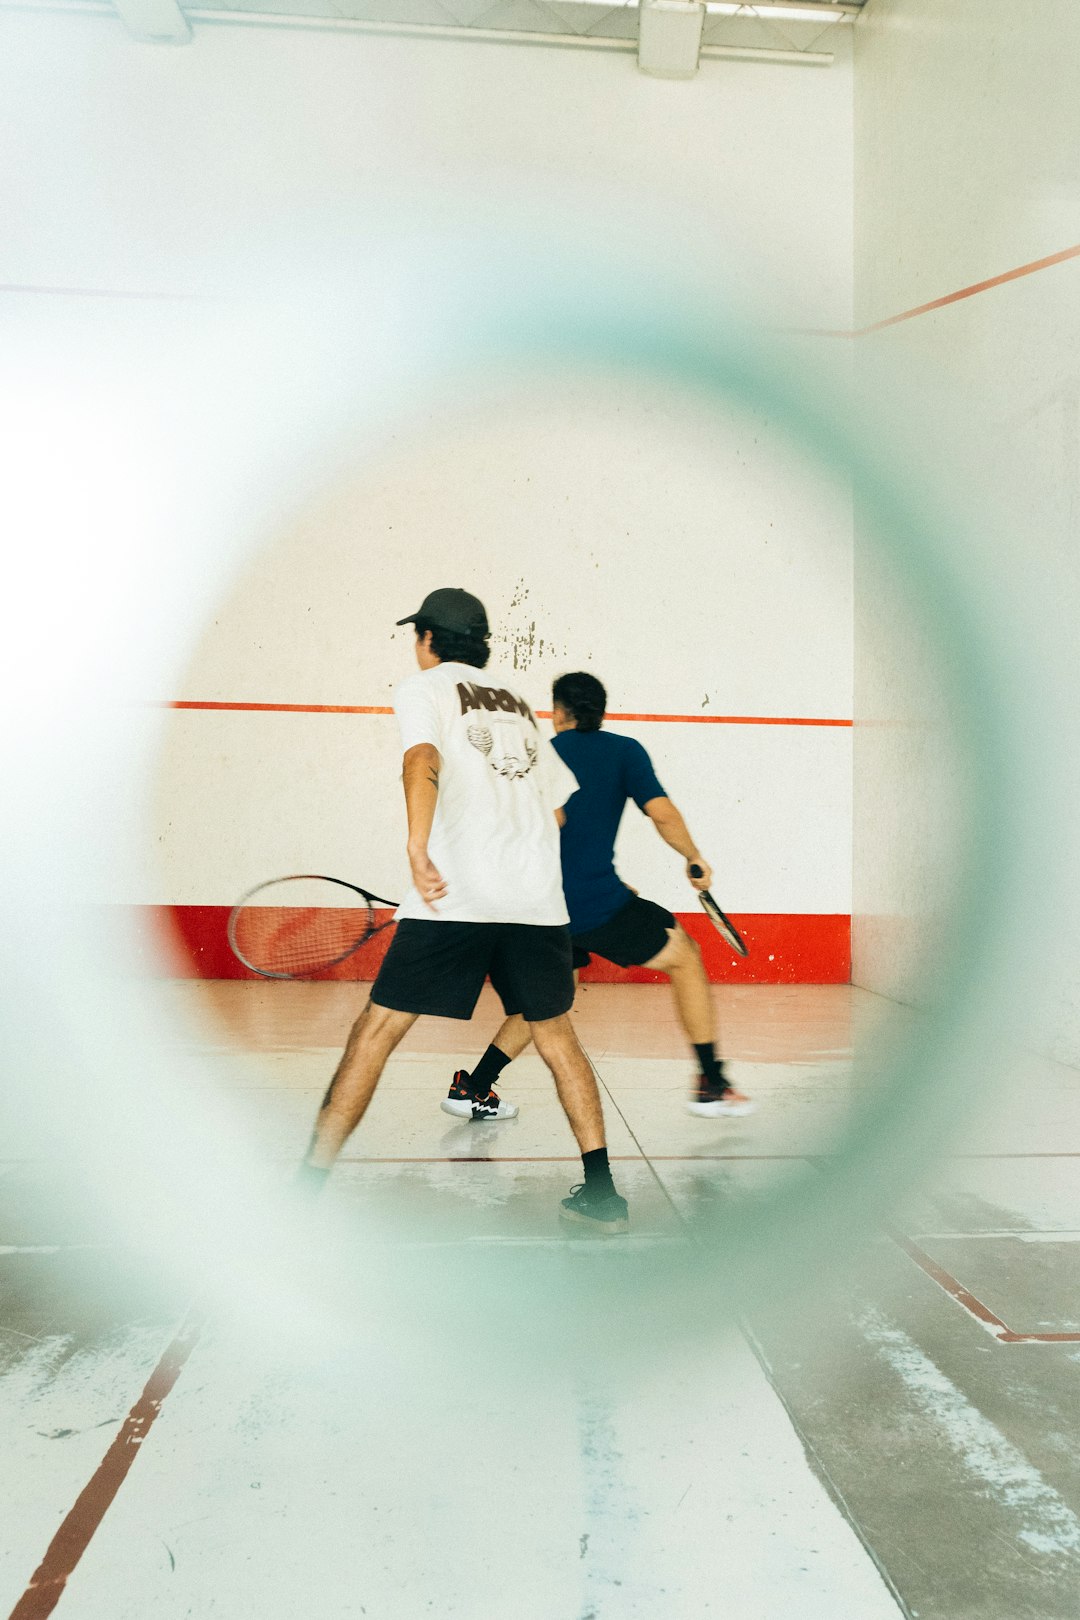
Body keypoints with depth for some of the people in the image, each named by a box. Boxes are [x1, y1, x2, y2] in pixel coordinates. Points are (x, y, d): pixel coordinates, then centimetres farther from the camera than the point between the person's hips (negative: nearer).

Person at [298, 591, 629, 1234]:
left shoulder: (424, 687, 6)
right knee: (556, 1035, 17)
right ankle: (602, 1193, 15)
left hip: (455, 895, -5)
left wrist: (418, 851, -25)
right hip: (539, 899, 5)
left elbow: (423, 760, -16)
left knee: (377, 1031, 3)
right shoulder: (518, 699, 22)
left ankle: (308, 1186, 7)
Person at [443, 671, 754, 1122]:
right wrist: (695, 858, 8)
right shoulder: (623, 750, 4)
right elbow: (662, 813, -9)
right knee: (685, 956, 15)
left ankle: (472, 1089, 21)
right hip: (597, 903, -4)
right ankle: (711, 1084, 14)